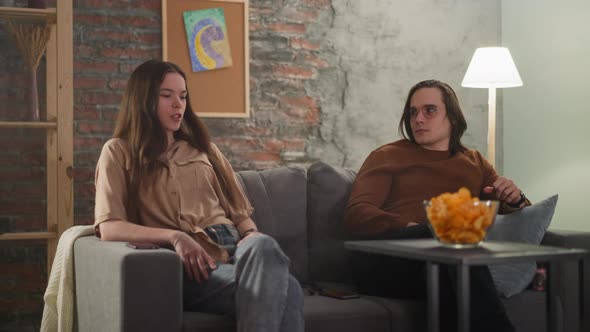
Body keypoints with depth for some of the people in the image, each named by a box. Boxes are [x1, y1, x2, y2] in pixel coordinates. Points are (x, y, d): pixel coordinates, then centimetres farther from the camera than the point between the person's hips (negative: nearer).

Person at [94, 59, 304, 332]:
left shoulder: (201, 147, 26)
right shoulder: (119, 152, 11)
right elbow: (108, 228, -2)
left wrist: (252, 237, -1)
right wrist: (174, 236, -16)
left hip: (233, 248, 4)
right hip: (184, 263, -4)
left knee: (263, 247, -38)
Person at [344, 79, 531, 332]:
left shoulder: (475, 162, 30)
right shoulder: (387, 156, 19)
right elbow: (356, 214, 4)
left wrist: (515, 199, 5)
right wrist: (409, 227, -14)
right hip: (385, 259, -2)